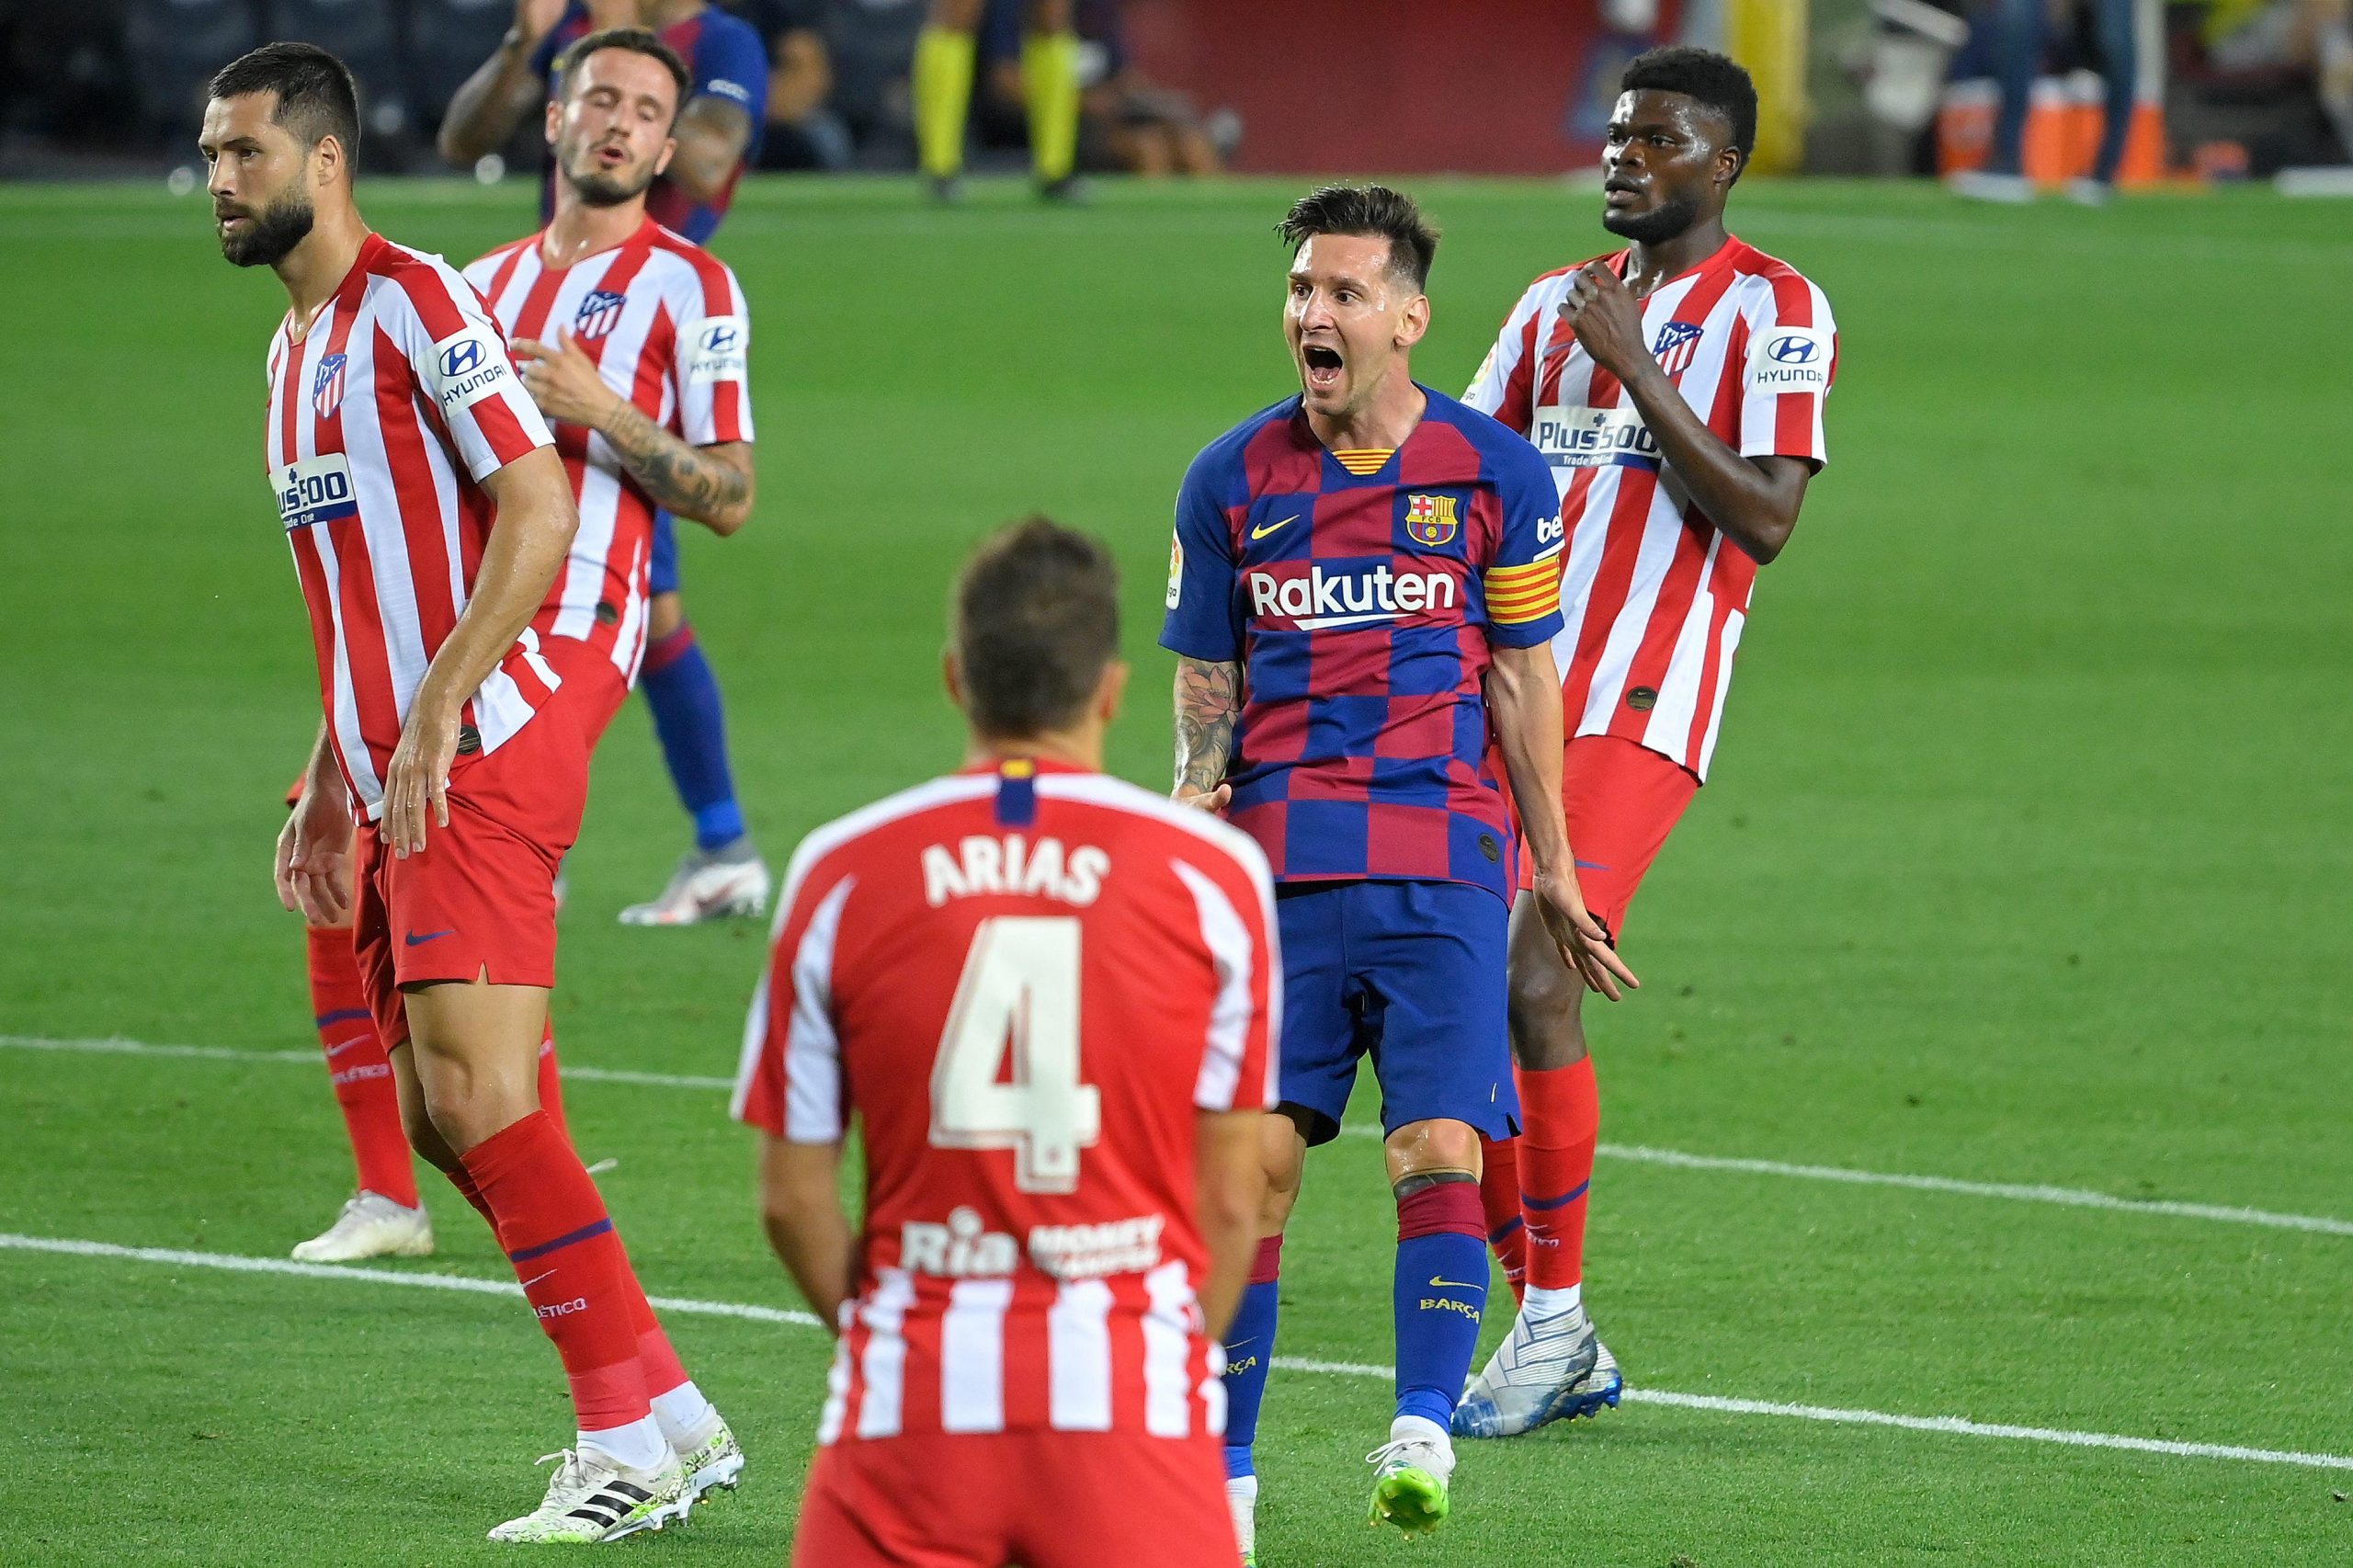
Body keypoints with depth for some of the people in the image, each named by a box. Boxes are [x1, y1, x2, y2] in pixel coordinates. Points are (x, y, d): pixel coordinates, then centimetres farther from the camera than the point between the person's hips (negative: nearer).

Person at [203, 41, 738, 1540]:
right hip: (403, 777, 10)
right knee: (442, 1112, 7)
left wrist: (431, 723, -21)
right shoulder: (298, 346, 20)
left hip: (488, 750, -10)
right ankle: (668, 1413, 13)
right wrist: (332, 782, 22)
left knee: (475, 1089, -16)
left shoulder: (415, 301, -9)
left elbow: (538, 513, -17)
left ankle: (629, 1431, -11)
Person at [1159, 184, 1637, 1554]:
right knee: (1250, 1159, -4)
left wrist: (1555, 872, 8)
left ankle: (1422, 1434, -12)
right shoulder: (1233, 479, 8)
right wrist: (1197, 790, -4)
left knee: (1440, 1152, -13)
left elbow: (1523, 680, 9)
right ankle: (1225, 1471, 3)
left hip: (1443, 861, -1)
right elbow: (1208, 682, 15)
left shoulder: (1495, 475, 4)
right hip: (1277, 861, 1)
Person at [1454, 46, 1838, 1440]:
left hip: (1642, 704, -7)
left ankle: (1552, 1323, -8)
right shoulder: (1559, 304, 18)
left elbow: (1767, 519, -11)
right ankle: (1558, 1342, 11)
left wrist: (1638, 373, -14)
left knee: (1535, 985, -18)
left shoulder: (1775, 309, -2)